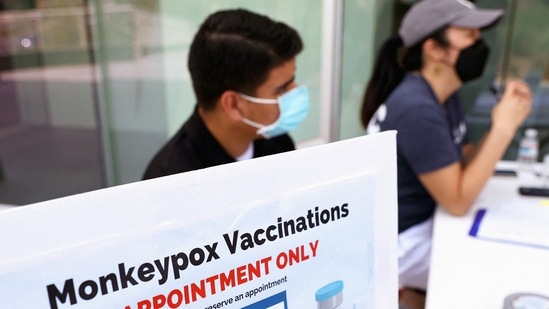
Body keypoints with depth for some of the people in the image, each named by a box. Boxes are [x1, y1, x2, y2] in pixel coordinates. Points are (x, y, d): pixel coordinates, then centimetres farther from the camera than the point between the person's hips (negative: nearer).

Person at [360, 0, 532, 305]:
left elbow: (464, 165, 7)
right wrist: (504, 128, -20)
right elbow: (458, 201, -22)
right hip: (399, 243, -9)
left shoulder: (445, 96, 4)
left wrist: (502, 125, -8)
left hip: (427, 222, 9)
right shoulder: (416, 109, -26)